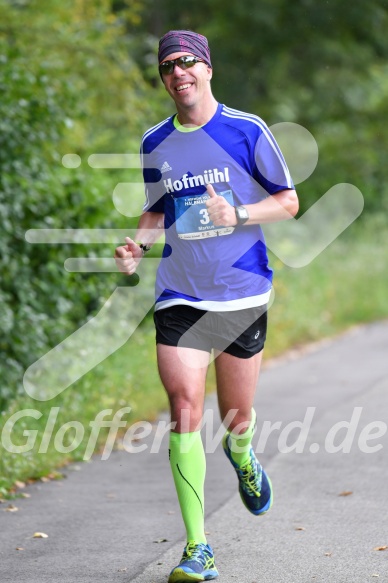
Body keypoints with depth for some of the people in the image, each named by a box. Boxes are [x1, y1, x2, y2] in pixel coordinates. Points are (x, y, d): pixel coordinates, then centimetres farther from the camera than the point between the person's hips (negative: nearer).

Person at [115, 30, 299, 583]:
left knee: (236, 418, 7)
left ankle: (242, 458, 47)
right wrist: (136, 244, 1)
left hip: (242, 293, -2)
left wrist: (236, 215, -17)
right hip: (178, 297, 2)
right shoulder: (154, 144, 7)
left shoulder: (247, 131, -3)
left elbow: (288, 202, 1)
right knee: (184, 412, -12)